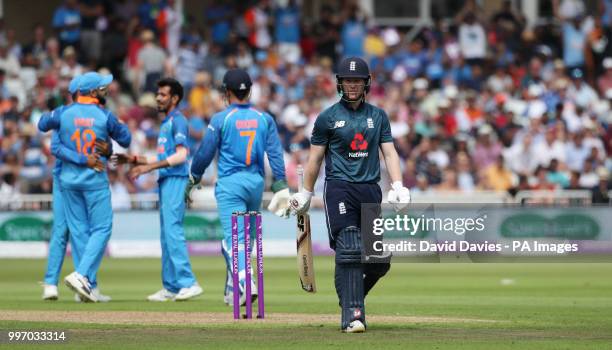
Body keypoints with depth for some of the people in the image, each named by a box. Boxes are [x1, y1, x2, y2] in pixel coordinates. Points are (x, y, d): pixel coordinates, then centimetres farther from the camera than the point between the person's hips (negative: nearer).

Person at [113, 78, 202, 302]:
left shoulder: (178, 120, -7)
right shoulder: (166, 123, 22)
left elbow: (181, 155, -18)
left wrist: (150, 167, -22)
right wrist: (135, 160, 22)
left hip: (176, 180, -10)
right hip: (165, 182, 10)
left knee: (173, 230, -17)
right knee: (166, 234, 9)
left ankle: (189, 283, -22)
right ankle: (170, 287, 11)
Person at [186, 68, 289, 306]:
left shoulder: (221, 119, -5)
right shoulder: (264, 119, 6)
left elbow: (204, 154, -1)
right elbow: (275, 153, 1)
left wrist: (192, 181, 13)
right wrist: (281, 188, 0)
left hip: (230, 184, -4)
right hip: (256, 184, 4)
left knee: (234, 238, -10)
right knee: (245, 238, 17)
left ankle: (245, 284, -30)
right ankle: (232, 291, 26)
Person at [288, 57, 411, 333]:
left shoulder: (378, 116, 14)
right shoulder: (328, 117, 5)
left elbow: (389, 153, 10)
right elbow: (315, 158, 9)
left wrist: (398, 186, -4)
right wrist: (306, 194, 9)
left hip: (371, 190, 4)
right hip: (340, 188, -4)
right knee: (349, 251, -17)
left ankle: (351, 296, 26)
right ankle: (353, 314, -21)